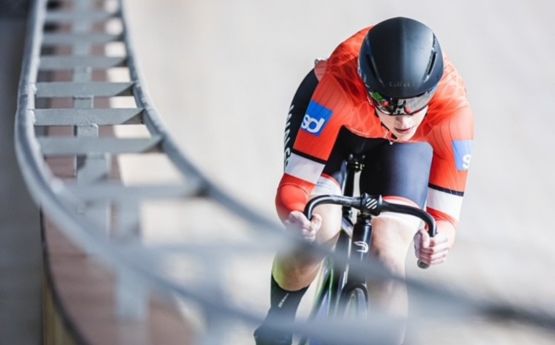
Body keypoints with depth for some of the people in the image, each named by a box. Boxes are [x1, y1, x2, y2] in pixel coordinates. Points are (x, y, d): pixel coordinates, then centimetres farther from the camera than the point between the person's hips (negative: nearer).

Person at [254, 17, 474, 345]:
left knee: (388, 254, -19)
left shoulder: (453, 108, -38)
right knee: (318, 229, -24)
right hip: (331, 113, -1)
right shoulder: (341, 83, -43)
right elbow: (294, 185, -38)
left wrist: (437, 240, -55)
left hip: (407, 145, 1)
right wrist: (296, 218, -60)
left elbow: (444, 213, -32)